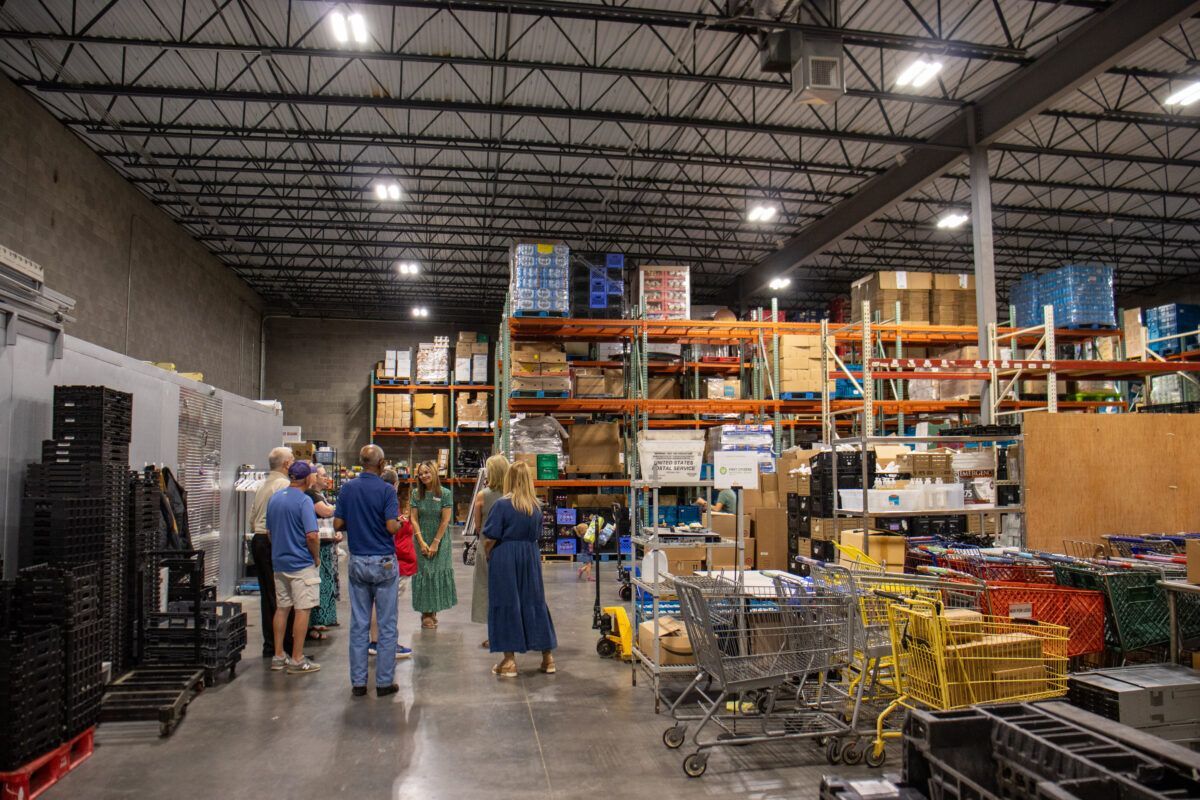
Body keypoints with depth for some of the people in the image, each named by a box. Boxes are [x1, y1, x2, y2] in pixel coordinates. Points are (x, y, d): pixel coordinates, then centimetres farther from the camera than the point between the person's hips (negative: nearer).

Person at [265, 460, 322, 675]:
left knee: (281, 608, 14)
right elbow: (312, 536, -21)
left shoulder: (274, 498, 8)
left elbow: (269, 531, 16)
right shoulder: (303, 501, -16)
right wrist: (317, 557, -6)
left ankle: (278, 656, 20)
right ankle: (297, 660, 2)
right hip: (301, 563, -8)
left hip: (279, 562, 8)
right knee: (302, 610, -1)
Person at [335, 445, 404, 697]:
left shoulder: (347, 488, 1)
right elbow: (392, 526, -18)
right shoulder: (386, 490, -11)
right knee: (386, 625, 5)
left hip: (357, 561, 4)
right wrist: (400, 522, 3)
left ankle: (358, 682, 14)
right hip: (384, 562, -4)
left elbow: (338, 524, 2)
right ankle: (384, 682, 10)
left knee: (359, 624, 9)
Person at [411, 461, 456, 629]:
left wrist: (435, 543, -12)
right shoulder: (417, 494, 1)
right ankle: (426, 613, 10)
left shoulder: (445, 493, -7)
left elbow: (445, 521, -9)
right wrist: (421, 542, -10)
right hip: (421, 541, 2)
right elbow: (414, 519, -1)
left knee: (438, 573, 2)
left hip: (440, 541, -2)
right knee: (423, 574, 2)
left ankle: (433, 611, 16)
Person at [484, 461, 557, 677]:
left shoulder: (502, 504, -12)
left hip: (505, 560, -4)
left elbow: (490, 538, -11)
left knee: (506, 605, 4)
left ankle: (509, 661, 8)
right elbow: (536, 535, 9)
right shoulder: (536, 507, 3)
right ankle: (548, 658, 19)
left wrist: (488, 554, 6)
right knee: (534, 603, 13)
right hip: (531, 558, 5)